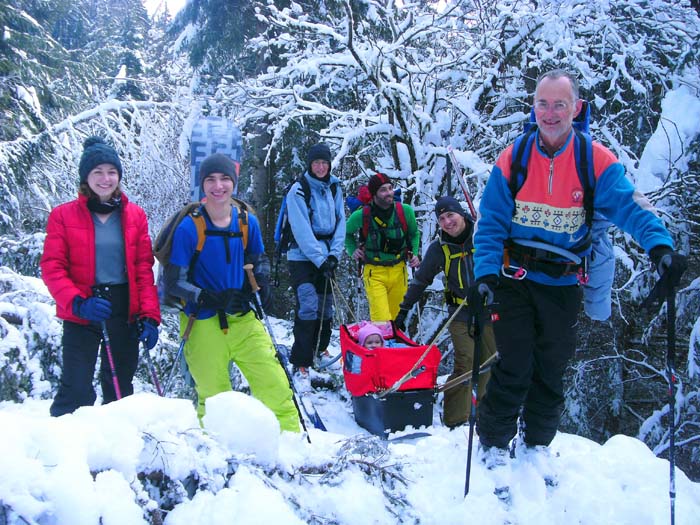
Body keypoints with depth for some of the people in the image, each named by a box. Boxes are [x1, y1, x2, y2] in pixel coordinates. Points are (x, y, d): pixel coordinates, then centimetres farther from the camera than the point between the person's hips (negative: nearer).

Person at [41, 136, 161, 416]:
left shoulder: (135, 215, 6)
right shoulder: (63, 215, 0)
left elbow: (144, 268, 3)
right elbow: (52, 267, -4)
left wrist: (149, 316, -6)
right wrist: (77, 303, -20)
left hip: (126, 311, 3)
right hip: (82, 313, -2)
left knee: (120, 388, 10)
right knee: (77, 390, -8)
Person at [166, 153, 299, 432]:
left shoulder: (247, 222, 1)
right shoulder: (188, 228, -10)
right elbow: (175, 282, -9)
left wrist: (252, 288, -5)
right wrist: (214, 299, -22)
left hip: (244, 320, 3)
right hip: (204, 326, -3)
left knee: (276, 388, 1)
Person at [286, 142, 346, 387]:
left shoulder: (334, 188, 8)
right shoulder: (298, 190, -9)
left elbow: (340, 223, 6)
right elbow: (302, 230, -15)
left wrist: (334, 255, -6)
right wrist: (320, 259, -18)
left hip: (326, 258, 5)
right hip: (302, 257, -5)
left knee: (326, 305, 11)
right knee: (308, 306, -15)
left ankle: (320, 349, 33)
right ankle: (300, 365, -11)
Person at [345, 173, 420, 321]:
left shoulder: (405, 211, -6)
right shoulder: (360, 216, -11)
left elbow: (414, 234, 15)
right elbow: (347, 233, 13)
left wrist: (415, 253, 2)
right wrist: (352, 251, -2)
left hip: (399, 272, 3)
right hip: (374, 273, -3)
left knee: (395, 318, 13)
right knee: (381, 321, -14)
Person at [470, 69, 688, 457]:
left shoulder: (596, 160, -7)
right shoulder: (512, 159, -6)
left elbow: (629, 206, -15)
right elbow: (491, 222, -6)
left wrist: (660, 245, -34)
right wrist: (486, 273, -19)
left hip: (562, 284, 1)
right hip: (515, 278, -1)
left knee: (551, 369, 13)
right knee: (515, 367, -5)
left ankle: (537, 446, 33)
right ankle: (492, 443, 16)